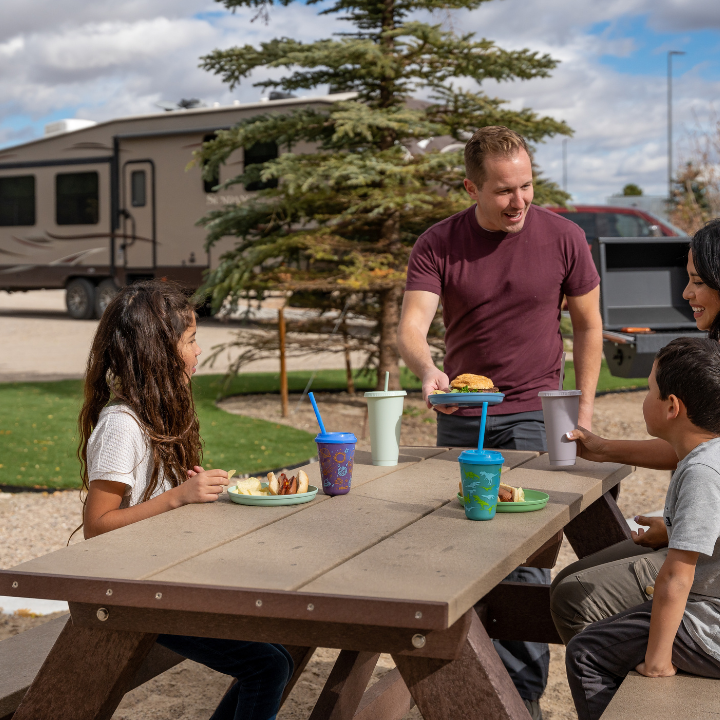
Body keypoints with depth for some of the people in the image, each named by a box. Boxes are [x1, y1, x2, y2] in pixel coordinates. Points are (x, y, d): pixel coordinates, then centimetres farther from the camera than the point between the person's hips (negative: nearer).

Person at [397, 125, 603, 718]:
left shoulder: (562, 237, -4)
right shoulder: (438, 246, -4)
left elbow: (588, 326, 6)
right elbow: (412, 326, -15)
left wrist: (584, 410, 2)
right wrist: (426, 370, -37)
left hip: (533, 415, -2)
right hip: (460, 416, 2)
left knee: (525, 554, -7)